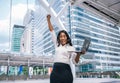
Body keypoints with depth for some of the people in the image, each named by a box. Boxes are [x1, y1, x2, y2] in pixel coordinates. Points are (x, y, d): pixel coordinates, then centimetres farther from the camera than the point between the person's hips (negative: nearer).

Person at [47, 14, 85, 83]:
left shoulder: (71, 48, 8)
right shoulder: (57, 45, 16)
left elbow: (75, 61, 0)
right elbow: (52, 31, 19)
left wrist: (78, 54, -19)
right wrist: (48, 20, 20)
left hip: (65, 70, -3)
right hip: (55, 70, 3)